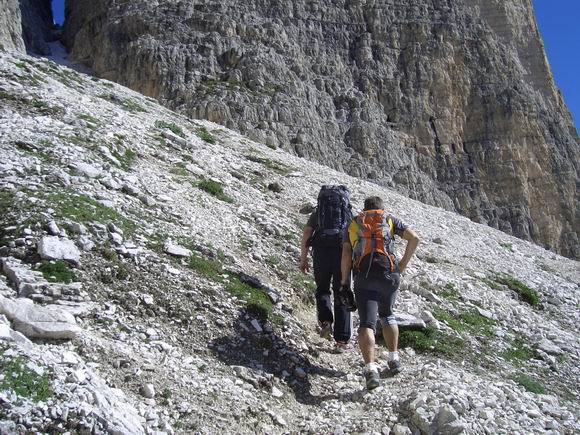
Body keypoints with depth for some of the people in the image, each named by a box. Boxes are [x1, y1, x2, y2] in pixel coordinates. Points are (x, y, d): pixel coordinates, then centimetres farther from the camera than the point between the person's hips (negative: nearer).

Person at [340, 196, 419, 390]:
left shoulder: (352, 224, 21)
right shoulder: (390, 219, 20)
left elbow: (346, 254, 8)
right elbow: (414, 238, 5)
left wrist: (344, 282, 11)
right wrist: (402, 264, 10)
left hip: (363, 277, -1)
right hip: (388, 274, 1)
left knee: (367, 323, -7)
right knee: (387, 315, 26)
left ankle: (371, 370, -26)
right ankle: (394, 359, 22)